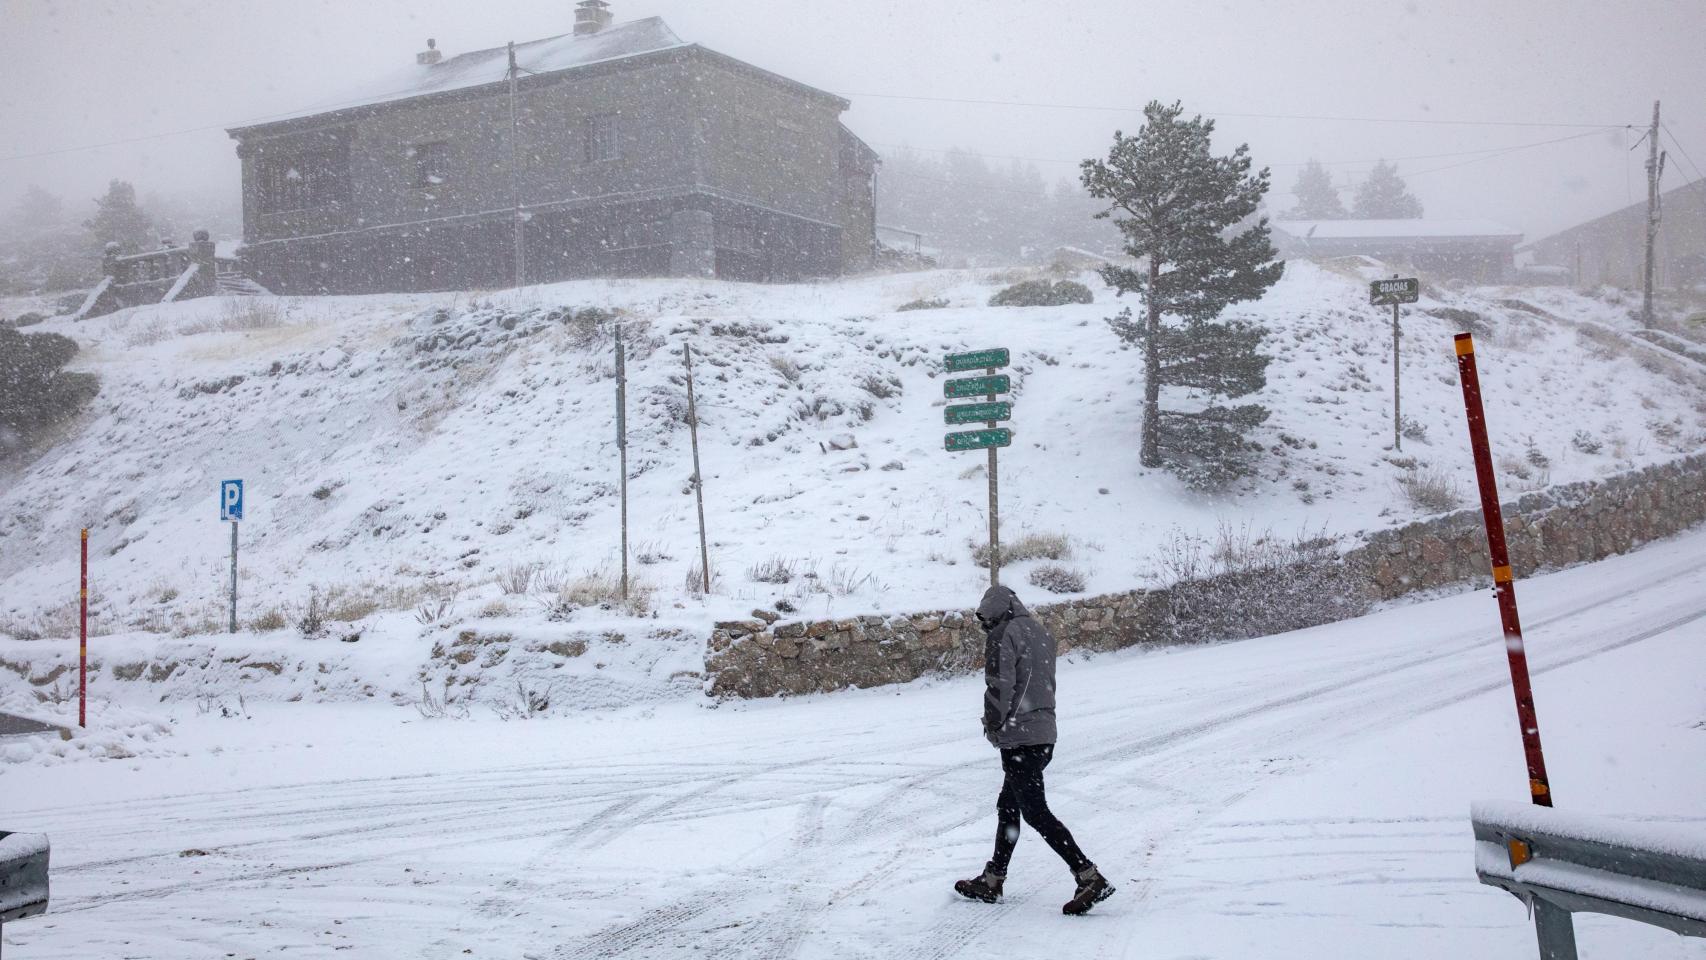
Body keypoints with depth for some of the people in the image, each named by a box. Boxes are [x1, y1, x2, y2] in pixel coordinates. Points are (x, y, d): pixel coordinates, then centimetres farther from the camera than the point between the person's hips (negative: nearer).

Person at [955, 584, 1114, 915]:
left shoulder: (1001, 636, -11)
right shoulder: (1042, 633, 14)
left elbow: (999, 687, -16)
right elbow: (1047, 684, 15)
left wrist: (993, 727, -2)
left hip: (1018, 737, -9)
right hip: (1045, 733, 9)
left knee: (1036, 812, -6)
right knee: (1008, 804, 18)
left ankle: (1090, 878, -11)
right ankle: (992, 881, 26)